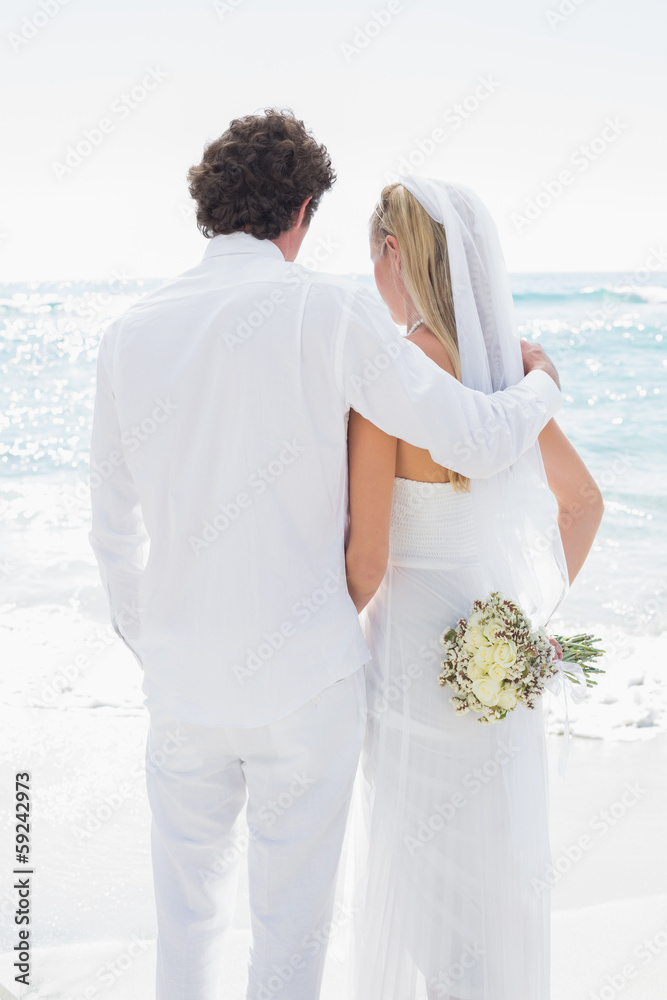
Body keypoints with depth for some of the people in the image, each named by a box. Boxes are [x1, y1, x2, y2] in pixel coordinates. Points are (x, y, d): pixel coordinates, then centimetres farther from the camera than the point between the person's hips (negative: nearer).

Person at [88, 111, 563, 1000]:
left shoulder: (133, 332, -1)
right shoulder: (327, 310, -13)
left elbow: (114, 526, 7)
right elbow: (478, 443, -12)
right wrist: (540, 385, 10)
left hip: (184, 682, 4)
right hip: (306, 677, -3)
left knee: (188, 902, 21)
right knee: (293, 910, 14)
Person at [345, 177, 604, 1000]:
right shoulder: (509, 371, 3)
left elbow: (365, 559, -19)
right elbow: (584, 502, 14)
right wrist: (536, 616, 16)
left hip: (421, 656, -7)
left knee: (421, 865, 11)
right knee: (497, 860, 22)